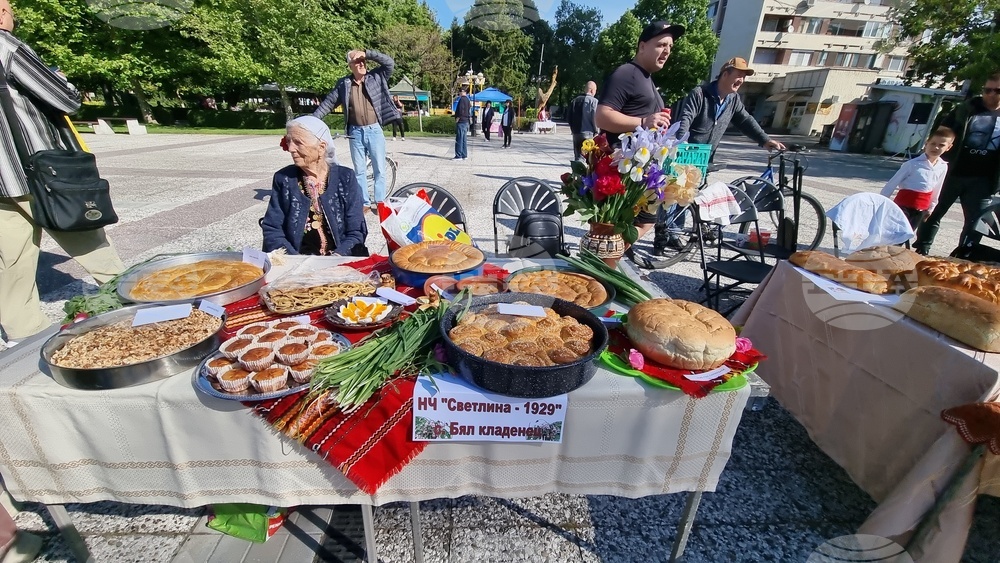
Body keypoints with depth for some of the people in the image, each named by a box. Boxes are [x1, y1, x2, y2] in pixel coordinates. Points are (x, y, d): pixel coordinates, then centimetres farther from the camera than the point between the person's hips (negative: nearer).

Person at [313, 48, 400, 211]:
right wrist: (312, 120, 3)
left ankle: (379, 202, 11)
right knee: (359, 171, 6)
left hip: (374, 130, -1)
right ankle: (364, 203, 16)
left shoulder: (376, 77, 3)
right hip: (356, 132, 1)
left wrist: (368, 53, -11)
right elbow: (328, 103, 7)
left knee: (379, 169, 2)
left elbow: (390, 62, -6)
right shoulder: (343, 84, 4)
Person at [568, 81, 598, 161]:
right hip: (588, 133, -5)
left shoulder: (575, 100, 11)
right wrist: (596, 132, -1)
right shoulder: (593, 101, -6)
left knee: (578, 156, 11)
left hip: (576, 133, 6)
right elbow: (594, 118, -11)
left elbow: (570, 117, 12)